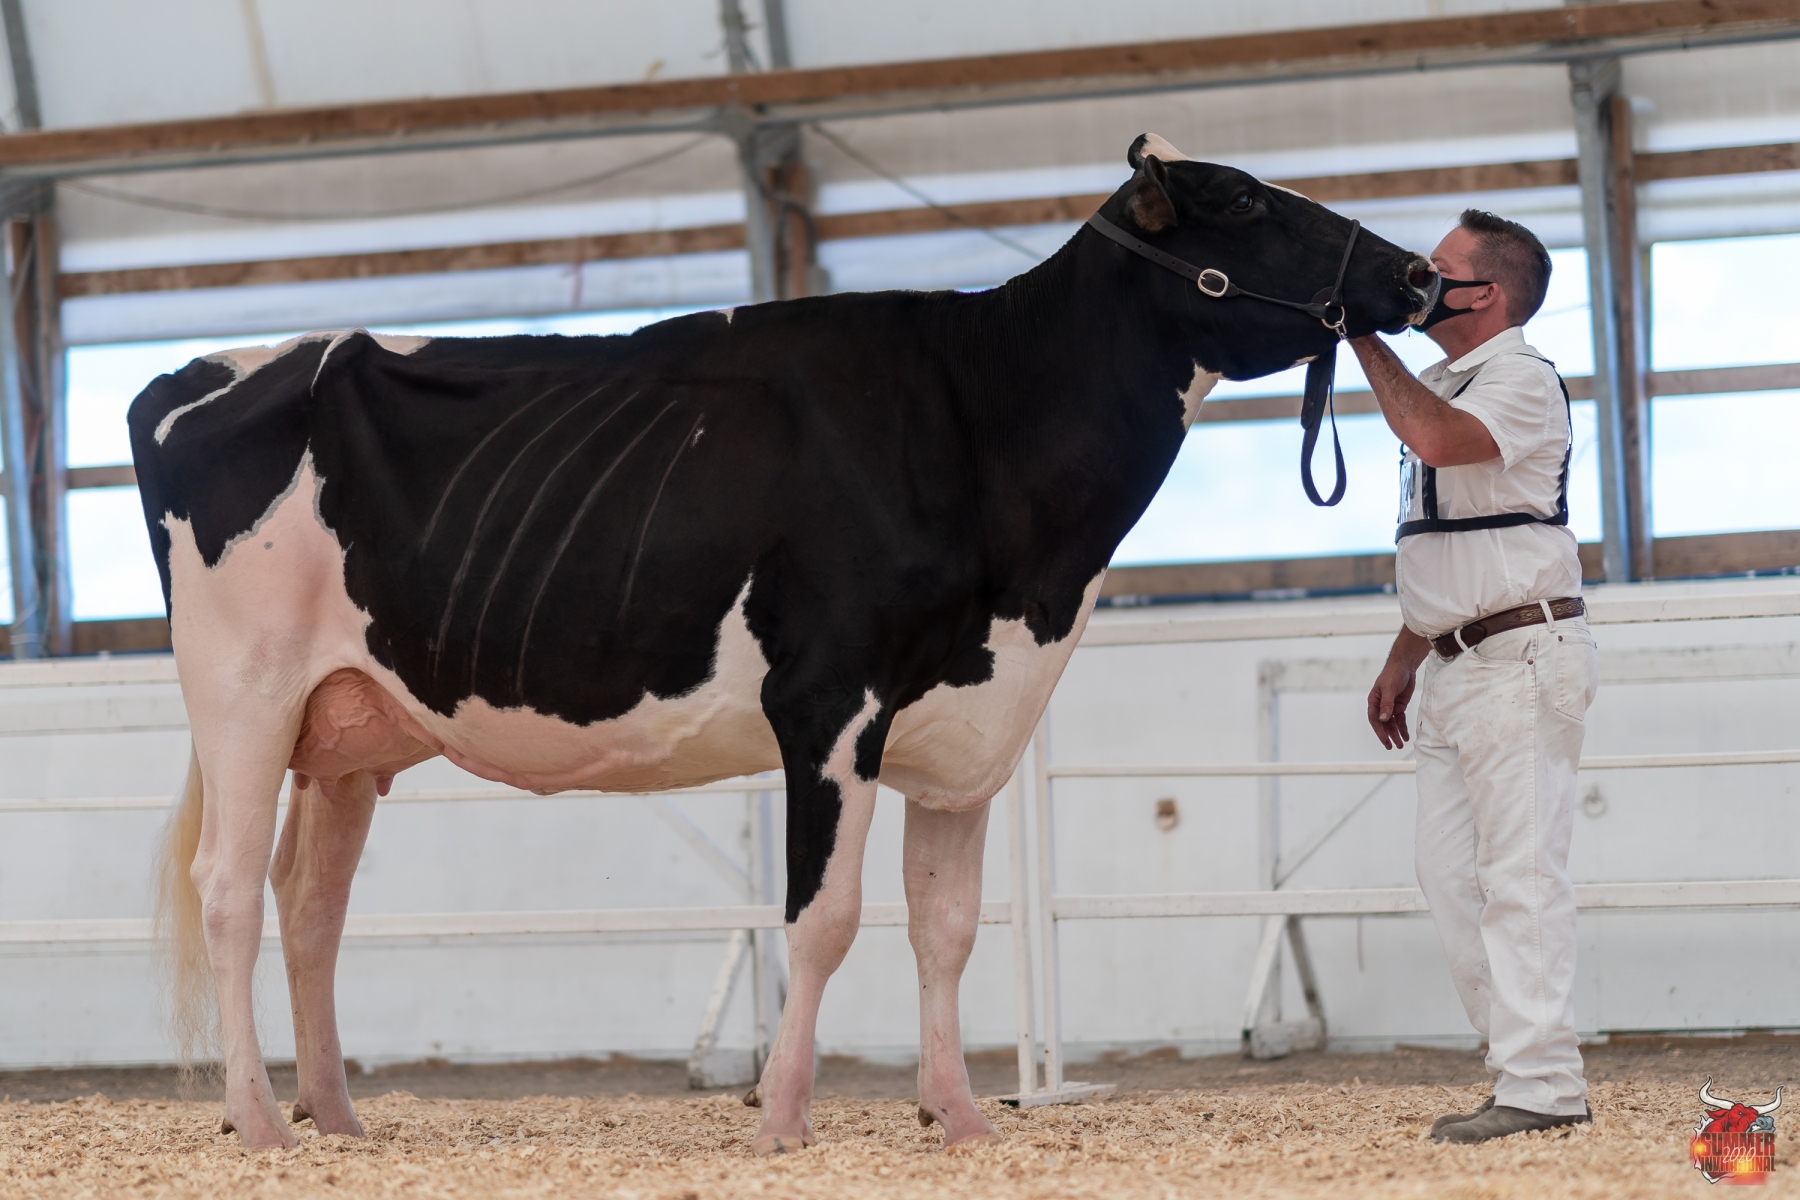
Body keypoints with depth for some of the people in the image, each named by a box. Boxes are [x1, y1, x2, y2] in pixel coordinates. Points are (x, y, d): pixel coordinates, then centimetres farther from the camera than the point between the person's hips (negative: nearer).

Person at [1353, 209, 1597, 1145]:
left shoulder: (1522, 380, -9)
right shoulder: (1444, 389, 19)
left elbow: (1436, 438, -30)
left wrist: (1366, 340, -20)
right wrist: (1403, 661, 24)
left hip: (1522, 656, -10)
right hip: (1456, 668, 10)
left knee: (1519, 874, -11)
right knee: (1451, 875, 7)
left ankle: (1541, 1087, -12)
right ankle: (1522, 1066, 10)